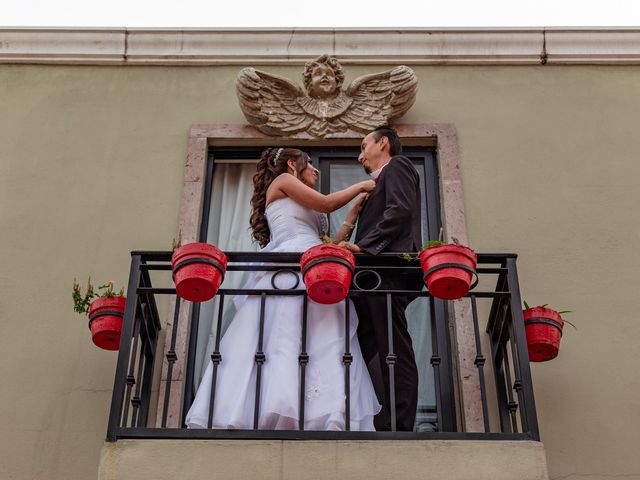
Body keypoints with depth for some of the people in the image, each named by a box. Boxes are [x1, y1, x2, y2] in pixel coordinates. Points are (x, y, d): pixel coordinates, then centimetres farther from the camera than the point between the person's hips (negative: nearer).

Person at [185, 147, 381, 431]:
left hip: (313, 270, 8)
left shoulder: (303, 210, 34)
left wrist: (355, 210, 30)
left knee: (319, 342, -9)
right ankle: (282, 407, -31)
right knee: (288, 338, -21)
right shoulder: (282, 180, 13)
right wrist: (361, 186, 18)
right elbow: (326, 203, 5)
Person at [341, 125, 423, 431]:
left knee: (396, 354, -12)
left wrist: (364, 245, -17)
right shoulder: (379, 184, 36)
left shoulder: (397, 165, 9)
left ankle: (401, 428, -13)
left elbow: (400, 210, -10)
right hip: (373, 275, 9)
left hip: (388, 271, -9)